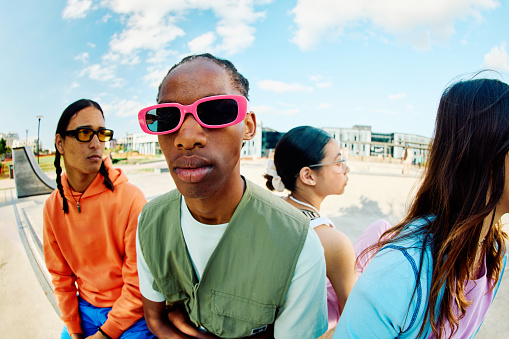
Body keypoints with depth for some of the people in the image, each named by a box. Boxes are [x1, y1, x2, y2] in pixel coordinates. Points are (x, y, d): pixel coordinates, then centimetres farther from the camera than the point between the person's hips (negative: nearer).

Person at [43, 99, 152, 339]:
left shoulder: (130, 199, -23)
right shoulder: (53, 205, -5)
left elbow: (138, 283, -17)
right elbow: (61, 275, 4)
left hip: (131, 315, -4)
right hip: (84, 309, 5)